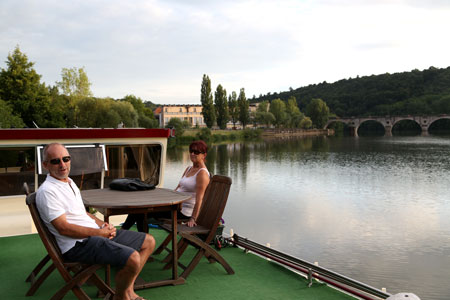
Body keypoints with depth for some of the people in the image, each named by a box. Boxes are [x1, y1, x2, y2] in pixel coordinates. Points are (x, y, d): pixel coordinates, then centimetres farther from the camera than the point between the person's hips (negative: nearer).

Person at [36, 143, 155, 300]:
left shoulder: (70, 182, 16)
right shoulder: (47, 191, -14)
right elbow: (64, 228, -19)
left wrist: (103, 225, 6)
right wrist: (99, 232, -15)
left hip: (96, 232, 10)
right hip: (78, 245, -10)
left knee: (149, 242, 9)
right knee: (133, 258, -29)